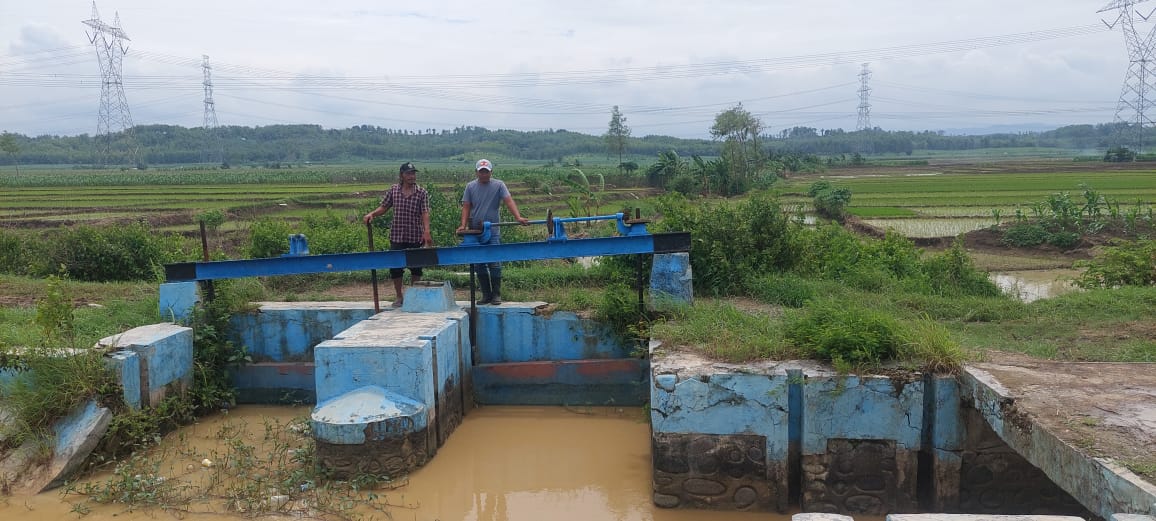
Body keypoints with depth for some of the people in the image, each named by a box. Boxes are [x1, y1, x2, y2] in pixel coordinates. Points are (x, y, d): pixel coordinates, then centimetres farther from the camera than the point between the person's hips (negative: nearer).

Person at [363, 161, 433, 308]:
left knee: (416, 268, 6)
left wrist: (427, 231, -26)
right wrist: (372, 214, -9)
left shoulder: (422, 193, -4)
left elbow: (425, 213, -13)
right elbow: (384, 207, 10)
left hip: (416, 237, -2)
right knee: (395, 267, 4)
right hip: (397, 236, 2)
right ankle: (399, 296, 20)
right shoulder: (393, 190, 4)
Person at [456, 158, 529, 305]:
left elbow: (509, 201, -11)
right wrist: (463, 225, -8)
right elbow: (466, 207, 6)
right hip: (475, 231, 3)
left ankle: (496, 294, 3)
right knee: (479, 265, 6)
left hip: (492, 231, -3)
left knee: (494, 264, -5)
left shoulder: (498, 185, -1)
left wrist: (518, 217, -25)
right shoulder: (470, 187, 7)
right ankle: (486, 294, 15)